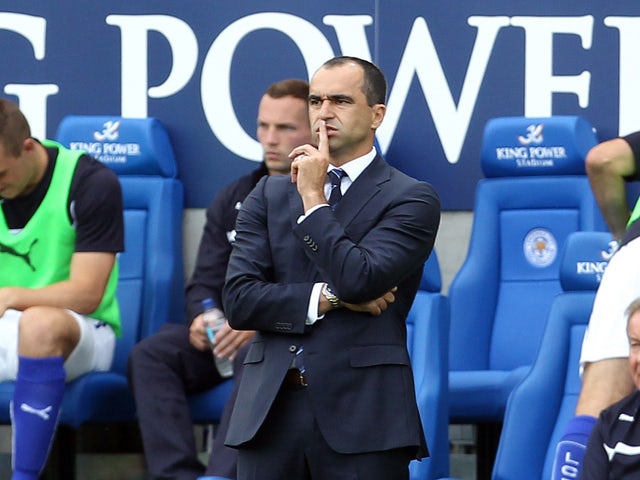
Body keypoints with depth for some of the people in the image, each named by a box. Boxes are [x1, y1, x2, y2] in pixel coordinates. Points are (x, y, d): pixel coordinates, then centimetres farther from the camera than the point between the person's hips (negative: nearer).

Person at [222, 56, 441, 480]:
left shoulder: (411, 200, 1)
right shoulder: (269, 194, 14)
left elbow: (359, 280, -14)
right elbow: (239, 299, 3)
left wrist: (312, 197, -5)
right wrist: (328, 299, -7)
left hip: (361, 413, -4)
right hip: (271, 409, 4)